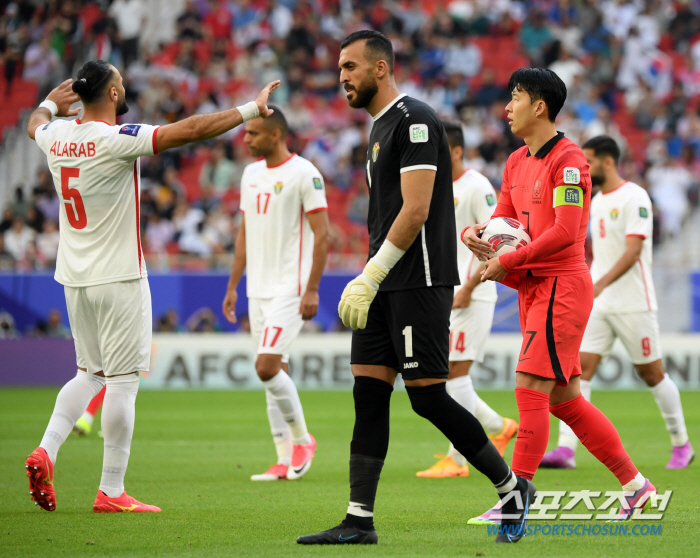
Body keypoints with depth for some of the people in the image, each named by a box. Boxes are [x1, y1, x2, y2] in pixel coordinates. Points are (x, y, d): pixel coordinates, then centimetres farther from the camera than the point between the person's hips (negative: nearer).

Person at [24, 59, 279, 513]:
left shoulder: (56, 136, 3)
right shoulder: (117, 140, -18)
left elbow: (35, 123, 29)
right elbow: (191, 130, -21)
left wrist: (51, 103, 50)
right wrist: (250, 110, -13)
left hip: (74, 279, 7)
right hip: (118, 278, -7)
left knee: (90, 373, 19)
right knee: (123, 380, -1)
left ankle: (46, 450, 2)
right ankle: (111, 492, 0)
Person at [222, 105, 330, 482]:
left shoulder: (303, 173, -10)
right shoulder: (251, 173, 13)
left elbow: (322, 234, -12)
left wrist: (312, 289, -17)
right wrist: (233, 286, 16)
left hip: (290, 288, -8)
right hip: (258, 290, 8)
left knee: (267, 366, -15)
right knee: (273, 371, 7)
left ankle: (302, 440, 3)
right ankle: (286, 460, 10)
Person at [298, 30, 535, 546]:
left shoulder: (415, 121, -12)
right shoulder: (381, 127, 18)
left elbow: (415, 211, -19)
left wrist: (369, 279, -19)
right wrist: (366, 282, 17)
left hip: (419, 283, -10)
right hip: (385, 288, 10)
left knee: (428, 397, -7)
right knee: (368, 393, 3)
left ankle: (512, 488, 7)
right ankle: (359, 521, 2)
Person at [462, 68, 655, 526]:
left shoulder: (568, 160, -13)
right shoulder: (518, 162, 15)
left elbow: (565, 232, -20)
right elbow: (504, 216, 18)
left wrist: (508, 262, -18)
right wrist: (477, 233, -5)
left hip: (562, 286, -9)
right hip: (534, 288, 9)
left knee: (530, 389, -13)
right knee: (563, 399, 11)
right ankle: (636, 485, 20)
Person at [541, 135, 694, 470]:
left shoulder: (634, 197, -11)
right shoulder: (596, 201, 13)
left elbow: (632, 252, -21)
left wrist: (600, 285, -31)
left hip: (634, 304, -7)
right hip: (597, 305, 7)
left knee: (651, 374, 3)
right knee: (579, 370, -6)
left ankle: (682, 446, 18)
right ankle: (565, 451, -13)